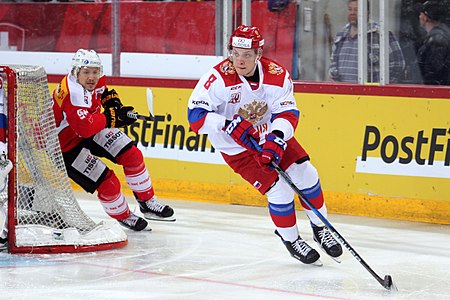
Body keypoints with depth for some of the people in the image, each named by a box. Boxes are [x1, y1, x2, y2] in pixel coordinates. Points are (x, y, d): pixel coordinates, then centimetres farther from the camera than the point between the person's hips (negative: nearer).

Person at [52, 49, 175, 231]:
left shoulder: (96, 80, -9)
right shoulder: (71, 93, -36)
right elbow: (85, 127, -46)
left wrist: (113, 101, 1)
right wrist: (111, 118, -40)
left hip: (93, 128, 9)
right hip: (66, 145, -9)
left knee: (132, 155, 4)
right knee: (108, 183, -11)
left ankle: (147, 202, 21)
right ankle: (122, 216, 18)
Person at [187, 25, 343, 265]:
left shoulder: (277, 75, -16)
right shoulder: (219, 78, -27)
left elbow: (288, 113, -18)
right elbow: (195, 114, -28)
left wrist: (275, 139, -37)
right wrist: (228, 126, -41)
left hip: (272, 137, 4)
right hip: (237, 147, -4)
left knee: (306, 174, -2)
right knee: (279, 189, -15)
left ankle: (320, 228, 22)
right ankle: (290, 240, 10)